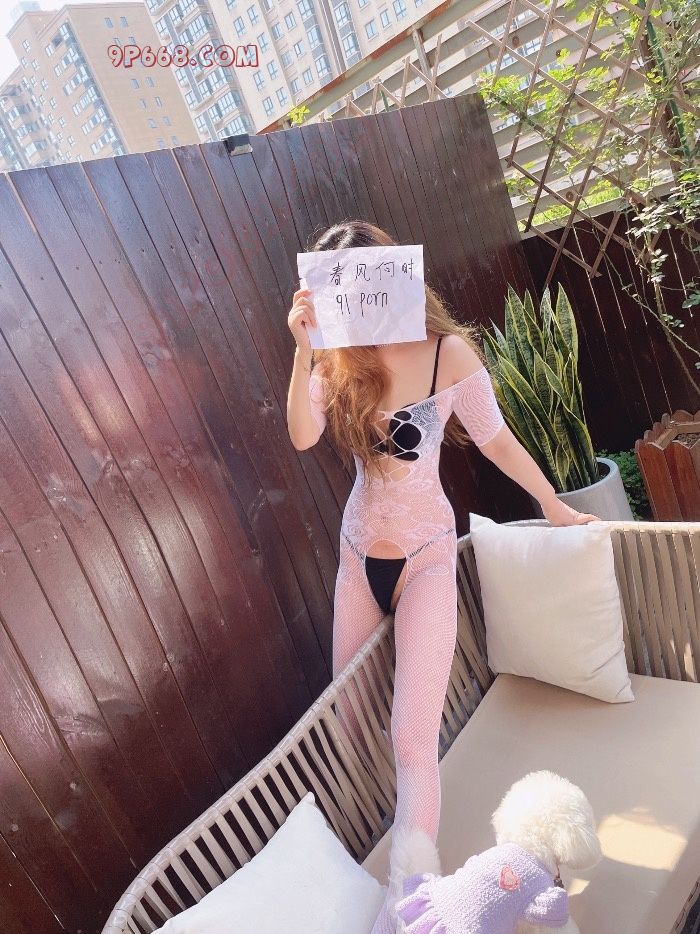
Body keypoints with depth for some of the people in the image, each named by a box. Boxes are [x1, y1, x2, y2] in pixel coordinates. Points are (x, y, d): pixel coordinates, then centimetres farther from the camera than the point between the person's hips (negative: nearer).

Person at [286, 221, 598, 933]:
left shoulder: (448, 351, -11)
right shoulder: (338, 361, -1)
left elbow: (494, 439, 0)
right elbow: (302, 436, -17)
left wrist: (555, 506, 9)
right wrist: (304, 350, -27)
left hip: (425, 556, -4)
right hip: (358, 555, 4)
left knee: (411, 736, -13)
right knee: (351, 718, 13)